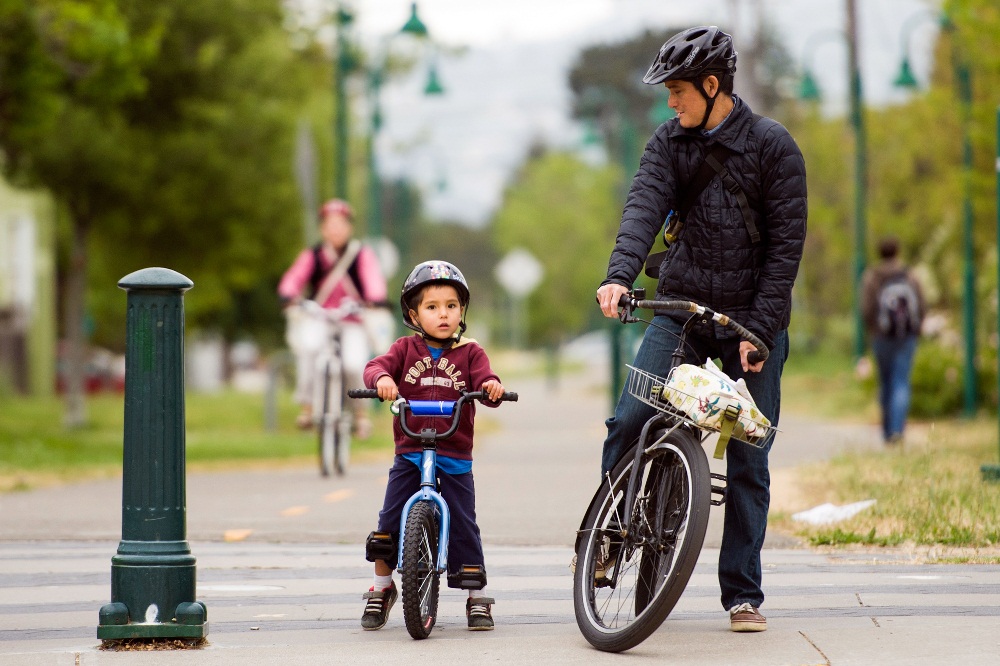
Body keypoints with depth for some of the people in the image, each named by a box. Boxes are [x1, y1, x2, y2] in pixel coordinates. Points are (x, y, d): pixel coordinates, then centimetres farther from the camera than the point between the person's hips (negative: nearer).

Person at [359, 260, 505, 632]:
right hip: (409, 454, 1)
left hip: (455, 457, -1)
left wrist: (492, 387, -33)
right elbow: (376, 366, -10)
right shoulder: (406, 349, 4)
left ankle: (477, 598, 10)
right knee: (390, 522, -2)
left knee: (463, 526, -3)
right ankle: (381, 589, 18)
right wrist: (381, 379, -33)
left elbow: (484, 381, -9)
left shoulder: (469, 352, 4)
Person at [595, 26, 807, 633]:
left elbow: (786, 243, -9)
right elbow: (645, 207, -13)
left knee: (748, 464, 1)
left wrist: (759, 327, -15)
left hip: (754, 318, -2)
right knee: (628, 423, -15)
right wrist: (619, 275, -31)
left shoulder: (773, 146, -7)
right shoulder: (670, 142, 3)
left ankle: (743, 595, 10)